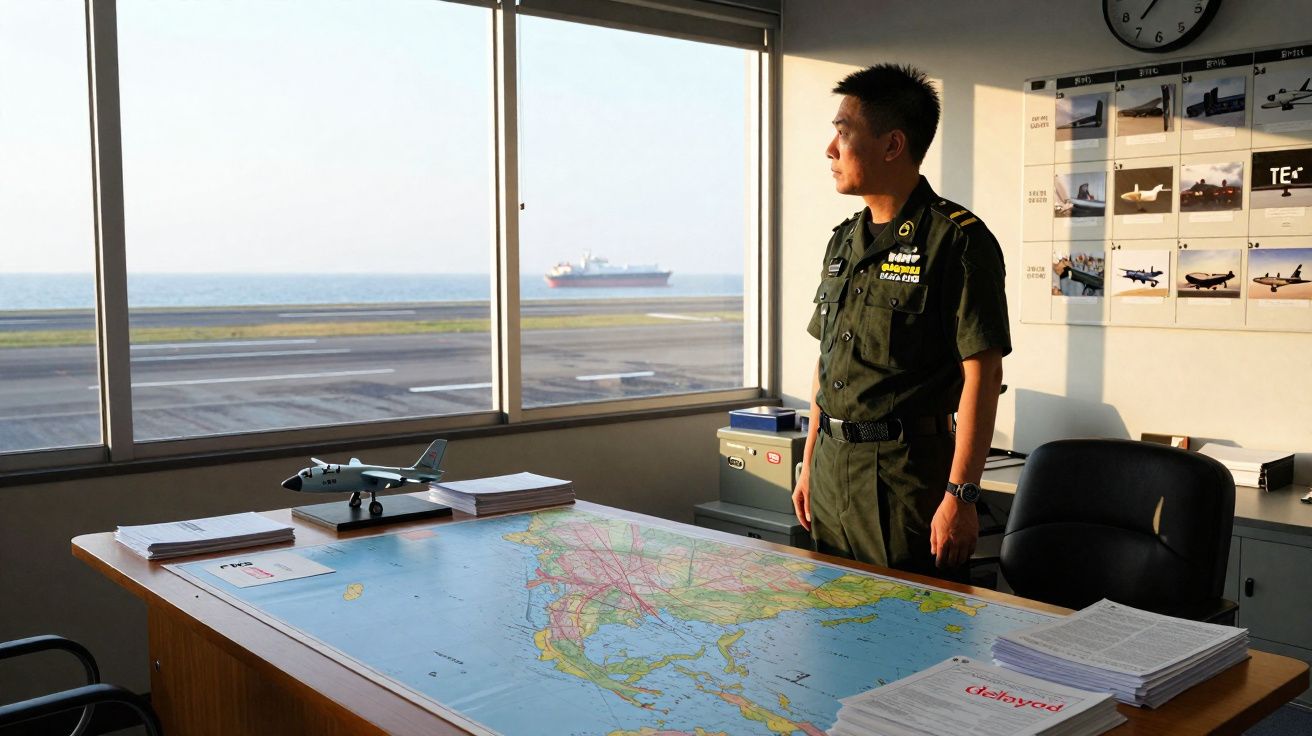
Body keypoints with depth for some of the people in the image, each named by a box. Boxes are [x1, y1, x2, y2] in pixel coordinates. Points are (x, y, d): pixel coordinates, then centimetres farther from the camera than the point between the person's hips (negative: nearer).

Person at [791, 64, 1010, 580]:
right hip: (831, 469, 7)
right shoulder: (844, 240, 11)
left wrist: (960, 495, -19)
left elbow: (982, 373, -15)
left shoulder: (956, 240, -11)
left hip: (908, 473, -7)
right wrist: (808, 465, 16)